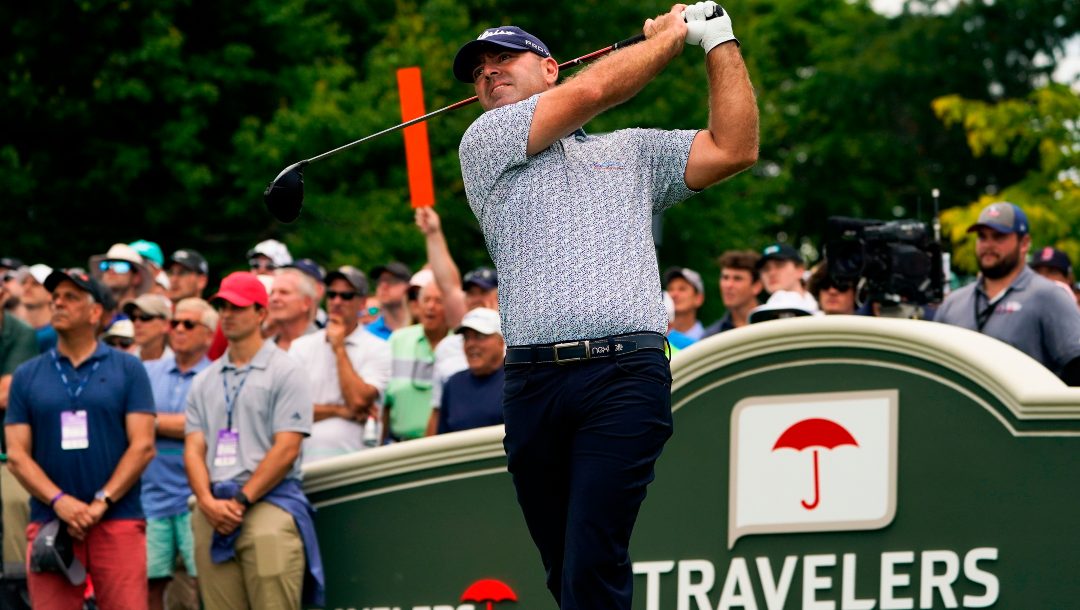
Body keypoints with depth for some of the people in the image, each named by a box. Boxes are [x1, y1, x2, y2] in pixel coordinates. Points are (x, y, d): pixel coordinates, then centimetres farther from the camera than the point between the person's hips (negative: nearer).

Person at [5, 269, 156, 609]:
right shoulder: (28, 376, 11)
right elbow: (17, 455, 4)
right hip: (49, 524, 2)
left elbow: (143, 446, -1)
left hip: (118, 521, -2)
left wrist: (102, 502, -11)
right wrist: (59, 502, -11)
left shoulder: (127, 370, 6)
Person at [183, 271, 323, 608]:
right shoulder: (205, 381, 21)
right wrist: (208, 501, -6)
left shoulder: (285, 372, 4)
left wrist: (240, 500, -10)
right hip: (212, 512, 5)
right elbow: (194, 448, 12)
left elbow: (286, 449, -4)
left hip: (269, 502, -5)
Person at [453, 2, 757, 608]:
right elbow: (590, 90, 6)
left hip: (624, 376, -1)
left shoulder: (633, 152, 25)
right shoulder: (485, 143, 16)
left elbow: (734, 149, 14)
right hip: (533, 382, 1)